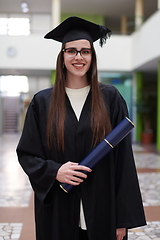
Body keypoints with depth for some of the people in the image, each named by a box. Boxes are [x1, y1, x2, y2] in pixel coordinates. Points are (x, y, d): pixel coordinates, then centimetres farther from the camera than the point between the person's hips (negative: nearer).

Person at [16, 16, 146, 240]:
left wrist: (124, 218, -6)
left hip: (102, 211, 0)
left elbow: (123, 159, -3)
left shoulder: (111, 98, -2)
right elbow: (26, 154, 3)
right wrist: (54, 171, -17)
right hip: (58, 213, 1)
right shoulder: (43, 102, 0)